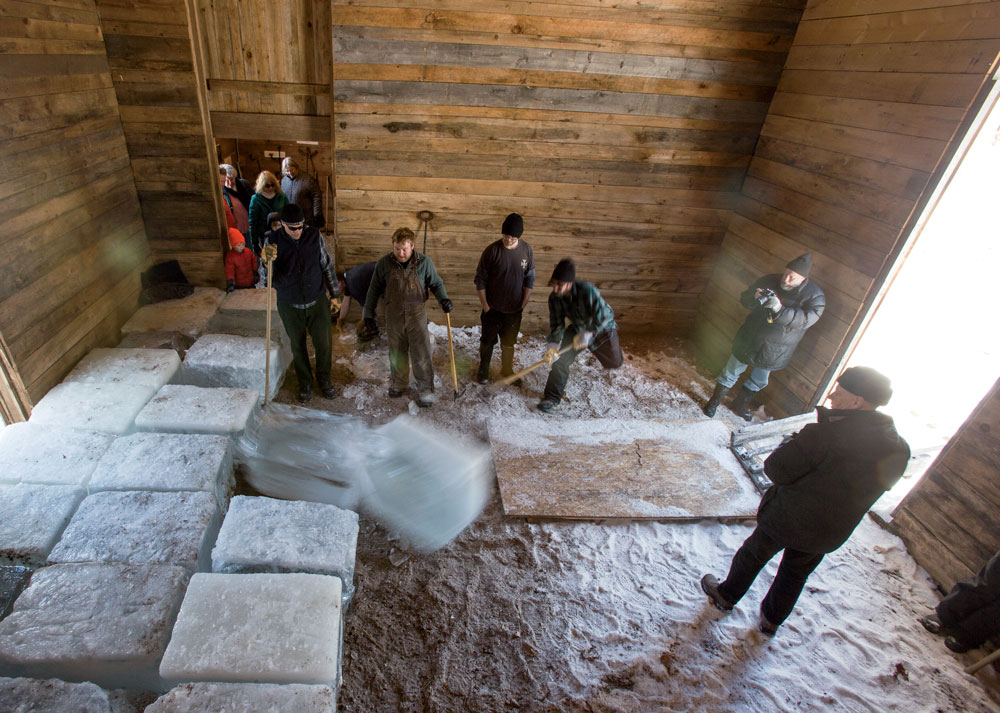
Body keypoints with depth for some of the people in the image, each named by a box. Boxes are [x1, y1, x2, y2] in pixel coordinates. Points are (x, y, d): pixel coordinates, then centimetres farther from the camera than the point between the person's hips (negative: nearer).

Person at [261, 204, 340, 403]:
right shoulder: (273, 241, -14)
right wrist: (266, 261, -38)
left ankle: (324, 379, 34)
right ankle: (305, 382, 37)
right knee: (298, 346, 15)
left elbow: (327, 266, 1)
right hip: (290, 306, 0)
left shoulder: (314, 236, -11)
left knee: (323, 344, 9)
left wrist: (334, 294, 6)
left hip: (317, 302, 0)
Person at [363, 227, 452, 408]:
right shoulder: (384, 263, -4)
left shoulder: (424, 262, -6)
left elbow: (436, 283, 6)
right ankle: (398, 383, 35)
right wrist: (369, 315, 6)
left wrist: (443, 298, -13)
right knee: (397, 353, 14)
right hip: (393, 315, 2)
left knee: (421, 353, -3)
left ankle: (425, 389, 10)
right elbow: (374, 290, 5)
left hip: (417, 313, -1)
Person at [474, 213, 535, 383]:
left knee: (509, 342, 17)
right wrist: (485, 305, -9)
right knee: (488, 340, 13)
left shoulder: (526, 250, -6)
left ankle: (507, 370, 37)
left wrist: (523, 303, 1)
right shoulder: (492, 250, -15)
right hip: (492, 308, -2)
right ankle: (483, 370, 34)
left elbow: (529, 279, 3)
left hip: (514, 309, 2)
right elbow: (480, 279, -9)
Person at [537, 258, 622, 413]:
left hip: (602, 329, -3)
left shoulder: (587, 290, -38)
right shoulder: (554, 298, -21)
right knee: (561, 358, -17)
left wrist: (586, 334, -39)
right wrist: (553, 346, -31)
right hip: (577, 329, 3)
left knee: (614, 363, 14)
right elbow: (556, 324, -18)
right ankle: (552, 397, -6)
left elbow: (603, 315, -37)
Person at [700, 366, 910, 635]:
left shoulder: (831, 432, -31)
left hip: (787, 517, -5)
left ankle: (726, 595, 41)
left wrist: (793, 443, -8)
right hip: (830, 535, 6)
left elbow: (776, 469, -28)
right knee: (795, 576, 27)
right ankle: (771, 620, 46)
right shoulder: (900, 449, -8)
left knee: (754, 555, 20)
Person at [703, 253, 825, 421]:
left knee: (758, 381, 19)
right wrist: (754, 298, -28)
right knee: (731, 373, 10)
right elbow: (744, 299, -4)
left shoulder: (815, 296, -14)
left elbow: (805, 319, -26)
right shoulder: (769, 281, -8)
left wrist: (780, 310, -42)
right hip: (749, 340, 0)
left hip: (774, 351, 0)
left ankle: (740, 406, 42)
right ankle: (714, 402, 28)